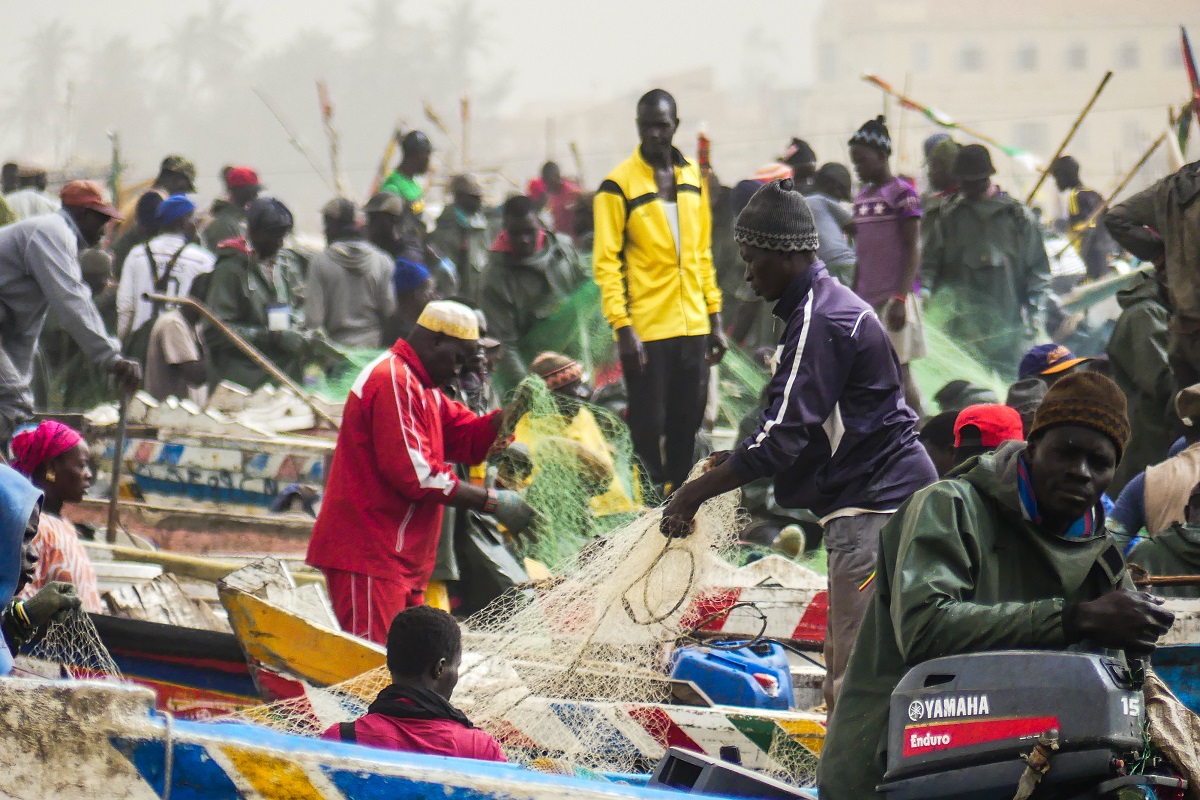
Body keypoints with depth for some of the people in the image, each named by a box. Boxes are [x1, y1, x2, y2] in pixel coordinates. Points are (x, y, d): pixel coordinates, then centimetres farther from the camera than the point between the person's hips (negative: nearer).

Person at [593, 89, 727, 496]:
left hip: (692, 327, 5)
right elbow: (606, 262, -9)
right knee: (648, 428, -2)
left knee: (687, 426, 9)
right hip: (645, 331, -5)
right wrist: (622, 326, -17)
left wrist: (715, 318, 13)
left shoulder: (692, 177, 11)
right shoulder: (619, 184, -6)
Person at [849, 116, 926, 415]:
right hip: (867, 299, 7)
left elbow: (913, 250, -11)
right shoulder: (862, 197, 16)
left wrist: (900, 299, -19)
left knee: (899, 372, -8)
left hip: (895, 297, -7)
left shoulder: (902, 193, -7)